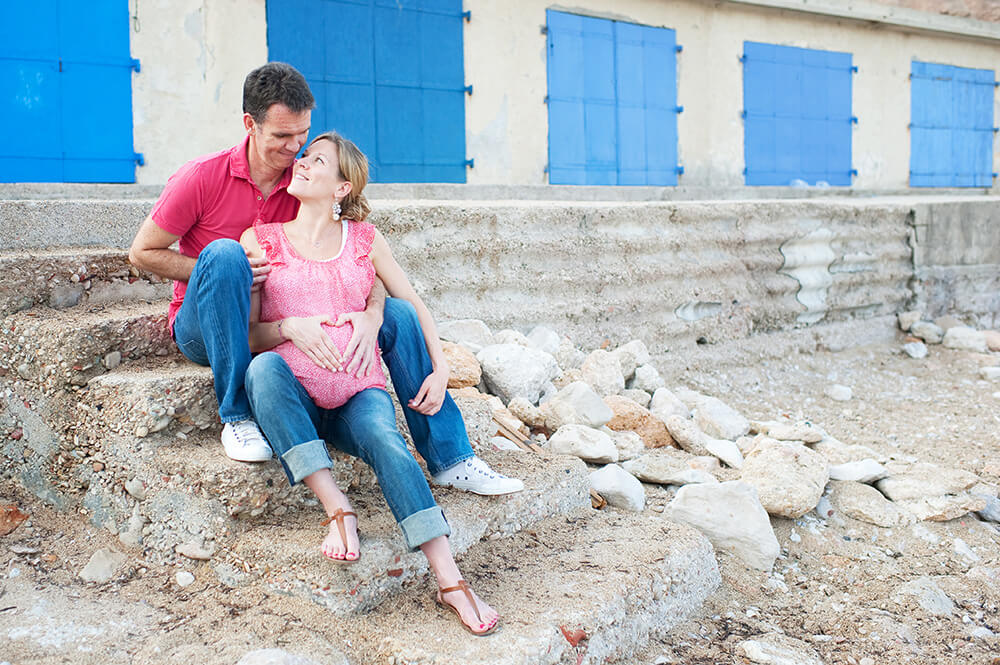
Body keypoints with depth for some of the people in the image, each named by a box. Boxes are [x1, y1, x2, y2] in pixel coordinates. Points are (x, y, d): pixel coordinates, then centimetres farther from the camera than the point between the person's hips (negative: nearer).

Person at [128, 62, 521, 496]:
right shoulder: (202, 178, -12)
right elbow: (142, 252, -7)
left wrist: (372, 313, -28)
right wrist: (222, 272, -21)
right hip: (203, 329, -4)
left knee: (398, 314, -10)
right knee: (224, 253, -36)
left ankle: (450, 461, -8)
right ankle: (237, 416, -29)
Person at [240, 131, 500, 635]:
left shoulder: (364, 239, 15)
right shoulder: (260, 239, 11)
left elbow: (414, 305, 17)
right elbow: (245, 333, 8)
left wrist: (440, 368, 2)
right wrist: (289, 327, -14)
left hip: (357, 390, 0)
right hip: (292, 396, 0)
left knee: (383, 437, -33)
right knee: (265, 367, -35)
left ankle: (450, 580, -39)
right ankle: (337, 509, -34)